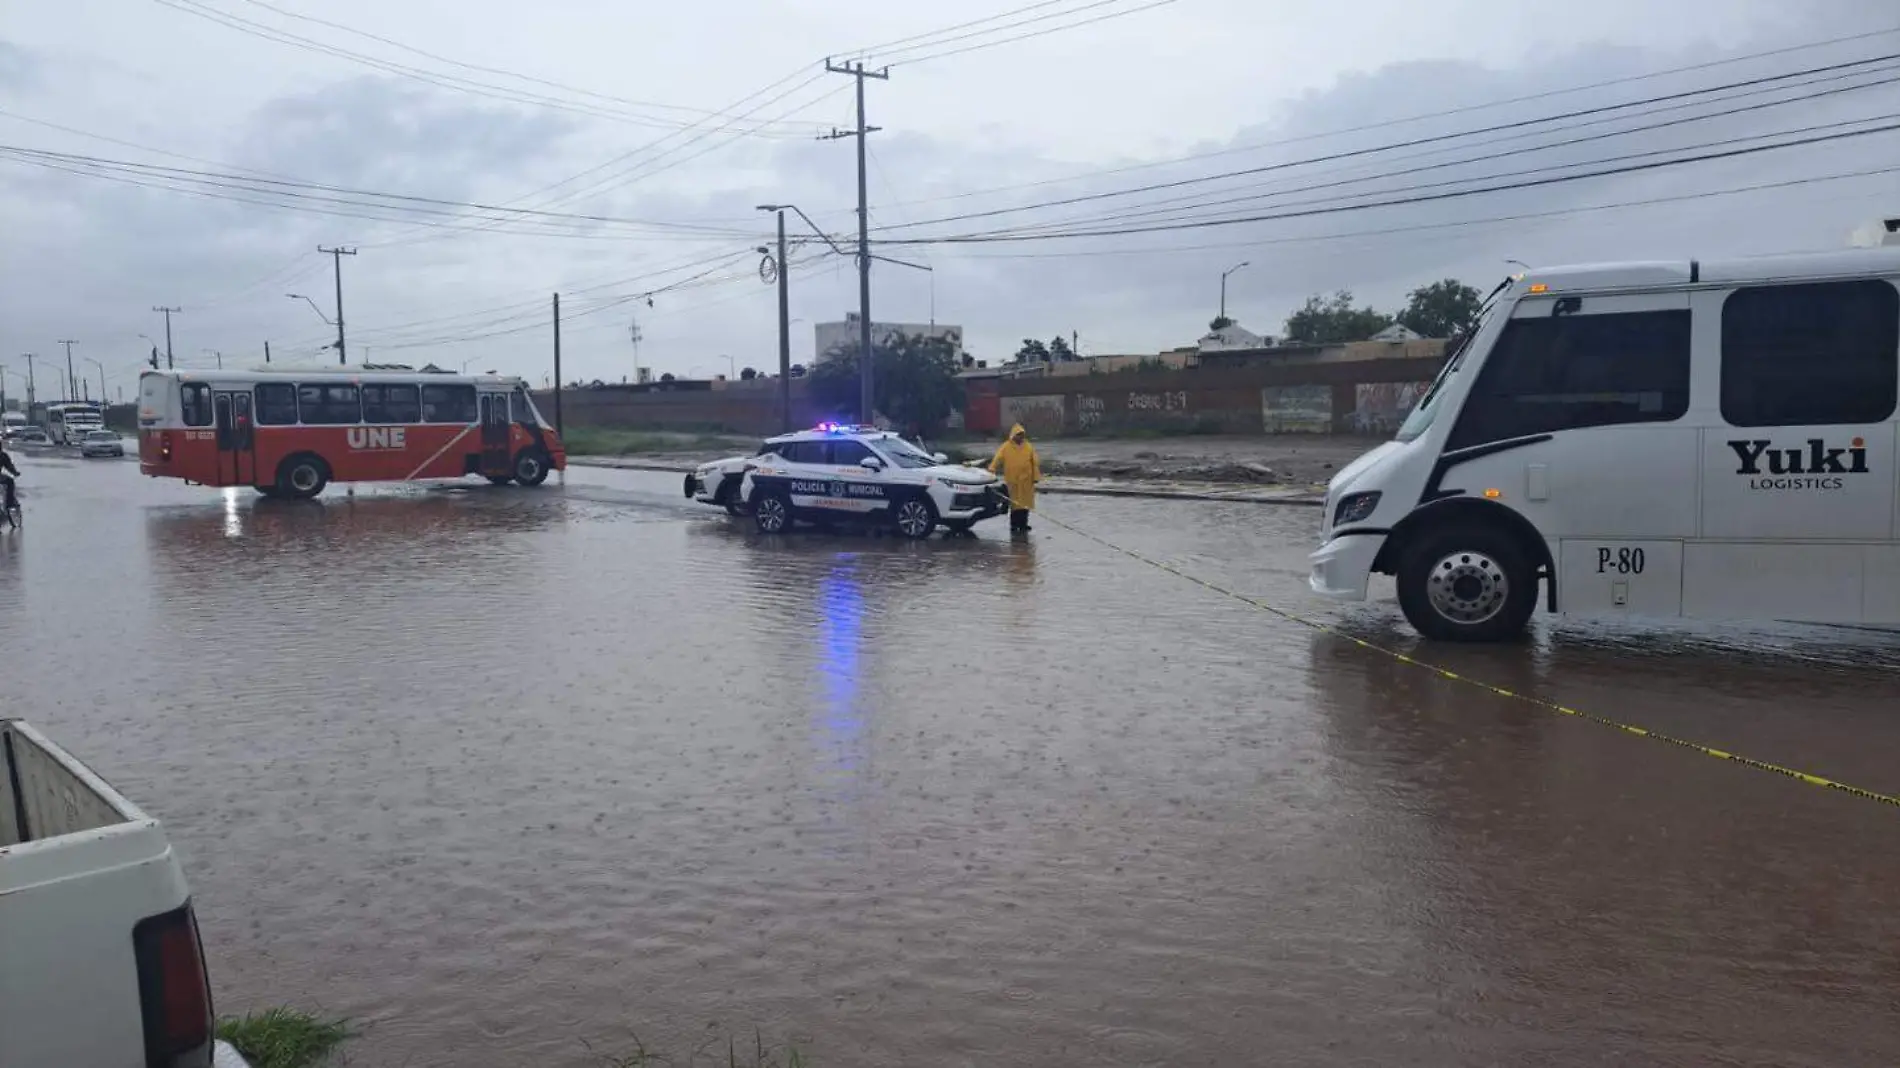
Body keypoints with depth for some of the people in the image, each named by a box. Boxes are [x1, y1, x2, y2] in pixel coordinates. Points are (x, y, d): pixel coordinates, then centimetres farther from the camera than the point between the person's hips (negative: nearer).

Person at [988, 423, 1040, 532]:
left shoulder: (1029, 447, 5)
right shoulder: (1005, 447, -1)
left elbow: (1034, 463, 6)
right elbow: (997, 460, -6)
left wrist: (1036, 477, 3)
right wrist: (991, 471, -18)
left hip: (1026, 481, 1)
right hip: (1012, 480, -1)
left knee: (1025, 503, 3)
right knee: (1014, 502, 3)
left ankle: (1023, 525, 11)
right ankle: (1014, 524, 11)